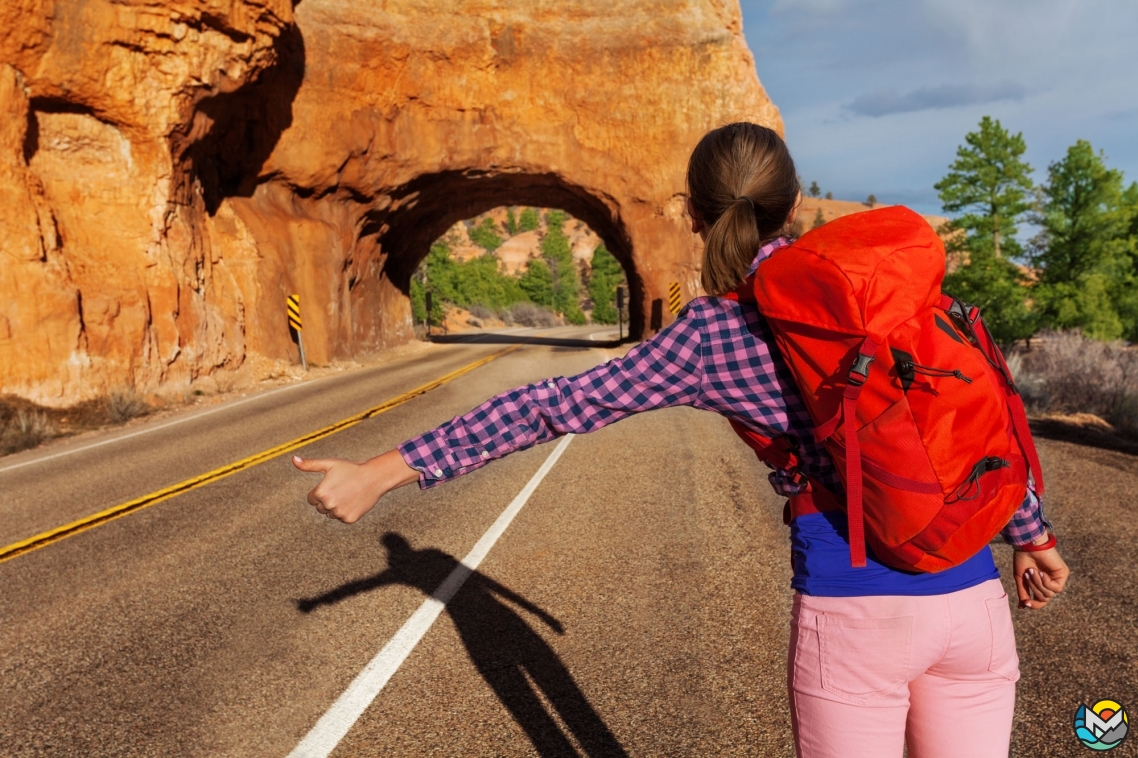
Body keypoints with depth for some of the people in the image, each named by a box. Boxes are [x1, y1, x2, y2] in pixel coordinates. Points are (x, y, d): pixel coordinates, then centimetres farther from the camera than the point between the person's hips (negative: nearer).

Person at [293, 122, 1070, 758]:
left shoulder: (709, 335, -5)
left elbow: (551, 406, -6)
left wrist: (385, 471, 0)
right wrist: (1032, 535, 24)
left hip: (848, 607, -3)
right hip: (971, 595, 4)